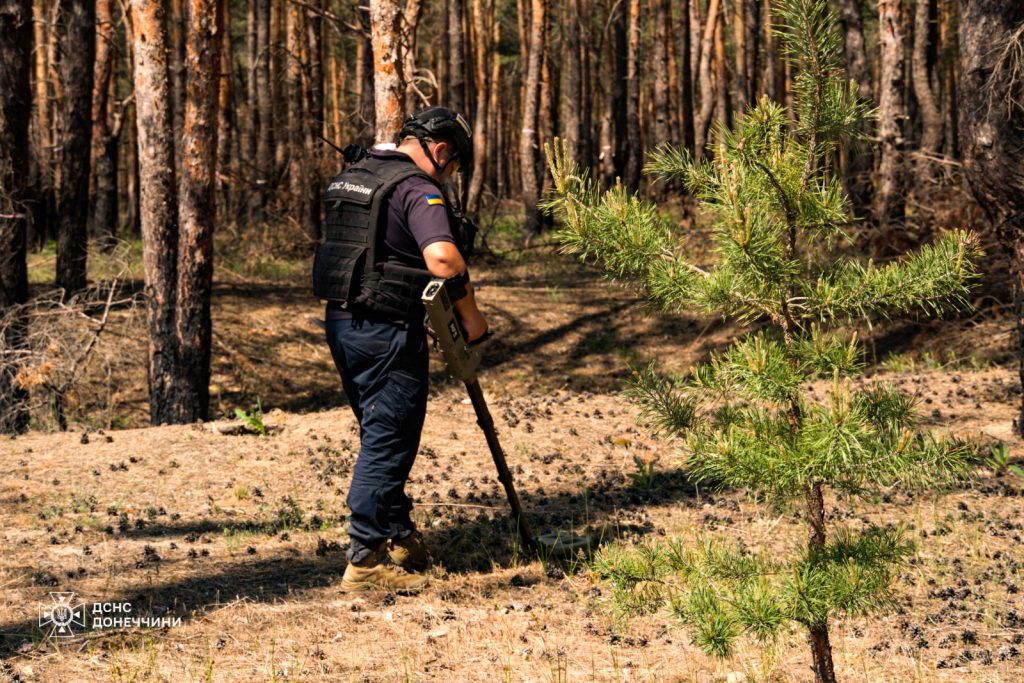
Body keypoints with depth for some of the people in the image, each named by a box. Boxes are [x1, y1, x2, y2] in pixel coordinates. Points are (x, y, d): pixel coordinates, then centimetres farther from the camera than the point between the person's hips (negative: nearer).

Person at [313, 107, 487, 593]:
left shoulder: (348, 180, 15)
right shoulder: (417, 188, -14)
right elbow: (442, 257, -27)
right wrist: (470, 313, -15)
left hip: (340, 320, 9)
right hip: (386, 330, -9)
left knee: (380, 434, 20)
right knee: (388, 441, -4)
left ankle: (398, 539, 29)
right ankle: (365, 561, -4)